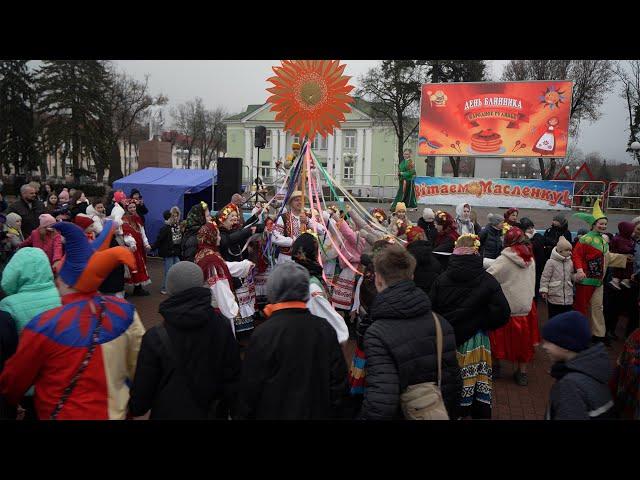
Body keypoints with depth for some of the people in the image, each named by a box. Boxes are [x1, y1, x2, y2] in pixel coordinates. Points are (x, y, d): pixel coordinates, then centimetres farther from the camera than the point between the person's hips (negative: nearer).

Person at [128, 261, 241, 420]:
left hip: (170, 413, -2)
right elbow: (233, 378, -6)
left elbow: (143, 390, -13)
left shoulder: (156, 337, -24)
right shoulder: (222, 327, -15)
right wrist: (223, 409, 10)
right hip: (213, 413, 3)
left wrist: (135, 409, 8)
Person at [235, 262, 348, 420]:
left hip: (274, 413, -3)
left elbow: (250, 388, -13)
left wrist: (243, 415, 2)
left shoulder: (263, 333, -19)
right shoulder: (325, 329, -7)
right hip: (318, 413, 3)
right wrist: (335, 414, 10)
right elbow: (339, 383, -2)